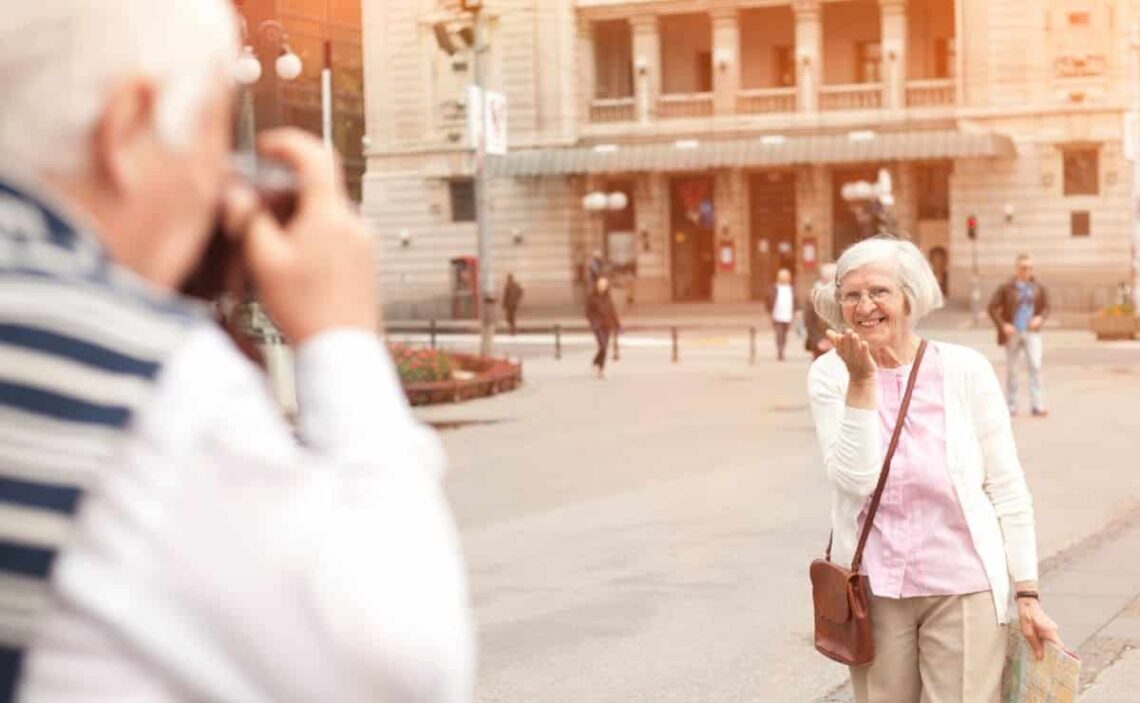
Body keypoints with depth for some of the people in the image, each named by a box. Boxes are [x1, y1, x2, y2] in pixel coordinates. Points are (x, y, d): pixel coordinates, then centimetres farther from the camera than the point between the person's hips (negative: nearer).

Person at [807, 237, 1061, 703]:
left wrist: (1027, 594, -4)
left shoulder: (964, 370, -6)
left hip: (962, 587, -1)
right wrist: (862, 382, -19)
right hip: (875, 589, 2)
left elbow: (1008, 490, -3)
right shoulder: (829, 375, -3)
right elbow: (855, 480, -14)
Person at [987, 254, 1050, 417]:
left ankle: (1037, 406, -12)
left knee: (1035, 366, -12)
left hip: (1031, 332, 1)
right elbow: (992, 307, -4)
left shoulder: (1038, 288, 4)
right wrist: (1003, 325, -14)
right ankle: (1011, 405, 18)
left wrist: (1040, 318, -7)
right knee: (1011, 369, 7)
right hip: (1012, 332, -1)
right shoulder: (1007, 288, -4)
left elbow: (1046, 307, 14)